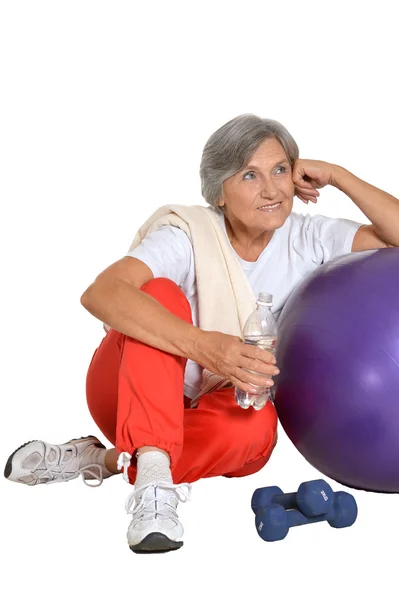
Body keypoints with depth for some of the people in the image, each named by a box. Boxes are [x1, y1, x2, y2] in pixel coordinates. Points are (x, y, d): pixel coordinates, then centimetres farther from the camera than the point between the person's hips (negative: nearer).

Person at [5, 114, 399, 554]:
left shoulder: (309, 239, -9)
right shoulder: (190, 236, -20)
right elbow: (99, 294, -39)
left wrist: (336, 175, -20)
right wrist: (202, 345, -52)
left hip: (207, 412, 3)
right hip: (129, 395, -2)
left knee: (256, 426, -35)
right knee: (161, 294, -32)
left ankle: (102, 460, -17)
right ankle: (151, 475, -40)